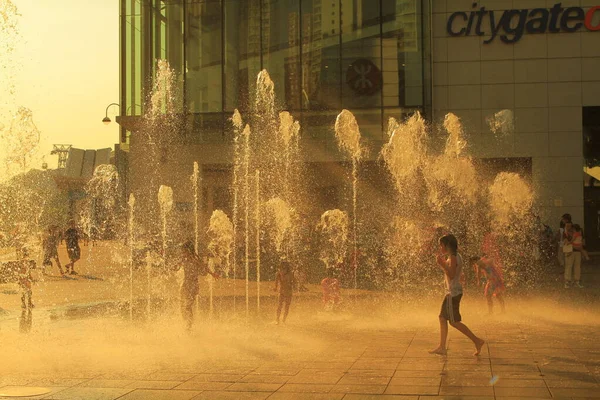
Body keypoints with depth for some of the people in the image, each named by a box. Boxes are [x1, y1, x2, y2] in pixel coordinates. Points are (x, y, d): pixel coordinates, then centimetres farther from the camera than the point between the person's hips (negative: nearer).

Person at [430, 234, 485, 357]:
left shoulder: (453, 257, -15)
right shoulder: (456, 257, 14)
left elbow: (451, 275, -22)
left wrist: (442, 264, -23)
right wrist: (442, 263, 19)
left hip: (453, 292, -10)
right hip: (452, 291, 10)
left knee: (454, 321, -6)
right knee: (442, 318, 10)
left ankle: (477, 341, -4)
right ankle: (442, 347, 11)